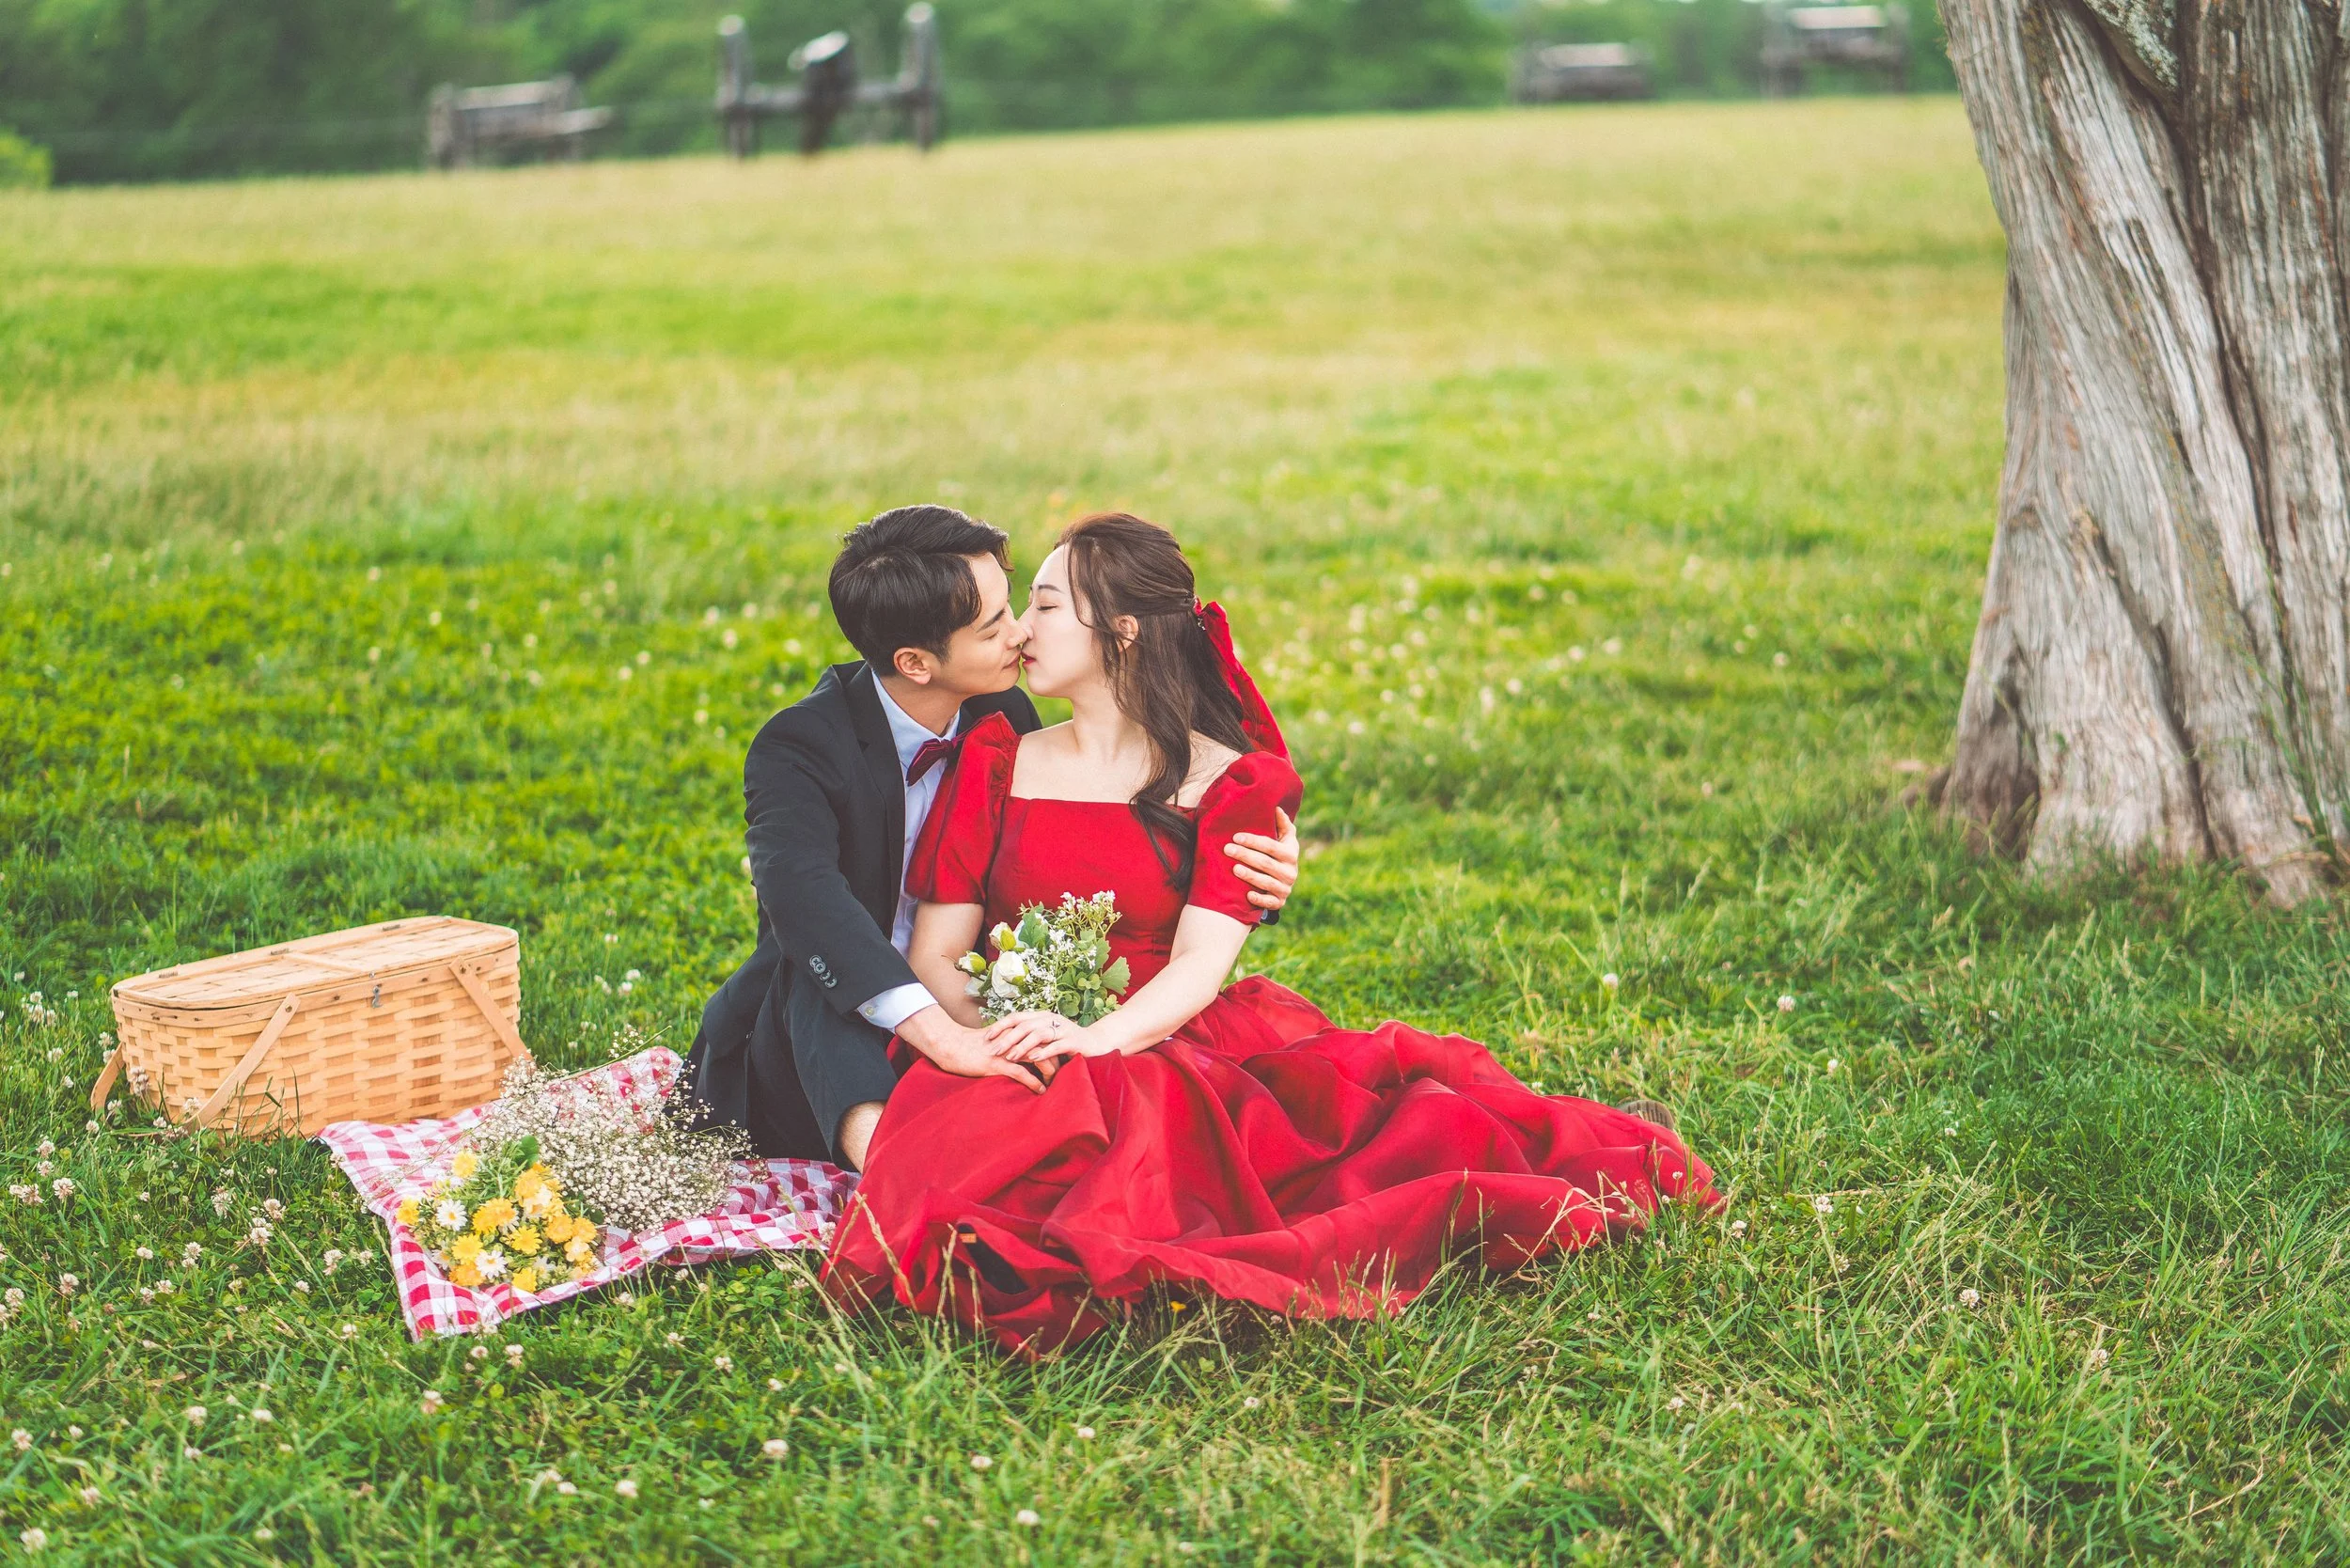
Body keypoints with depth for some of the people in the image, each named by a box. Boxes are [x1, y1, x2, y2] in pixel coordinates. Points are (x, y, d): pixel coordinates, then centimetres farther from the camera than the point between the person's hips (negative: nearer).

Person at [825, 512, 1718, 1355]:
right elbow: (934, 955, 5)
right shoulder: (992, 765, 13)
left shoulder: (1231, 784, 7)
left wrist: (1095, 1037, -29)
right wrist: (1000, 1033, -18)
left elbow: (1201, 963, -9)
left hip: (1169, 1050, 0)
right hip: (1028, 1076, 1)